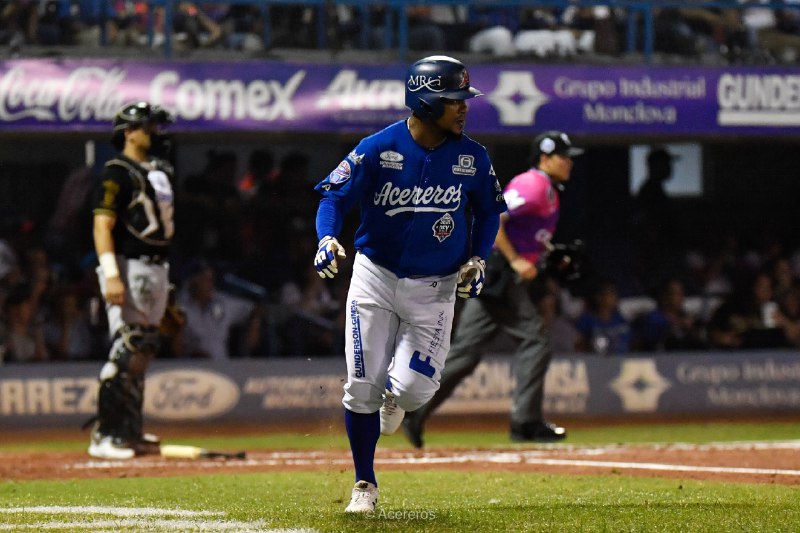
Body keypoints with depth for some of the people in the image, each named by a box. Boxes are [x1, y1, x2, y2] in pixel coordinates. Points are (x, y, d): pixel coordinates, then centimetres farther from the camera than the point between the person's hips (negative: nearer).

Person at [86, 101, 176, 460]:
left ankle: (129, 431, 19)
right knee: (126, 351, -14)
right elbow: (102, 225, -17)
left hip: (156, 269, 9)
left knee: (143, 350, 12)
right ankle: (104, 437, -14)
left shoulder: (158, 172, 18)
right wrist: (111, 275, -27)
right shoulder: (117, 172, -10)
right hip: (129, 268, -9)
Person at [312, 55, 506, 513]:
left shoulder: (473, 158, -4)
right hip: (375, 279, -1)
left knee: (413, 388, -13)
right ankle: (365, 484, 15)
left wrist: (477, 257, -5)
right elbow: (335, 195, -9)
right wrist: (328, 238, -27)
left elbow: (488, 212, 10)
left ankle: (396, 397, 27)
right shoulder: (378, 149, -12)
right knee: (362, 388, -3)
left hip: (435, 289, 1)